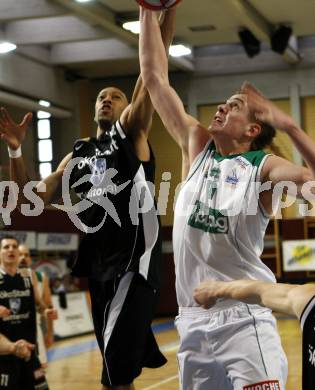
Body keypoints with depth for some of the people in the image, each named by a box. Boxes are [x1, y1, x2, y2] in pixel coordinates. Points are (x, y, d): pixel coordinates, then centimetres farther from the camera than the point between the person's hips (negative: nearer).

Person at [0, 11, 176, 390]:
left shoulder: (131, 131, 5)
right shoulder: (77, 156, 20)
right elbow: (32, 200, 13)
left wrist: (165, 10, -20)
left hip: (135, 253, -6)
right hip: (99, 259, 6)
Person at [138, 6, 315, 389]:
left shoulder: (264, 168, -3)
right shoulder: (196, 147, 10)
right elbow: (154, 77, 11)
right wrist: (148, 10, 9)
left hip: (244, 319, -5)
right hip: (193, 320, 5)